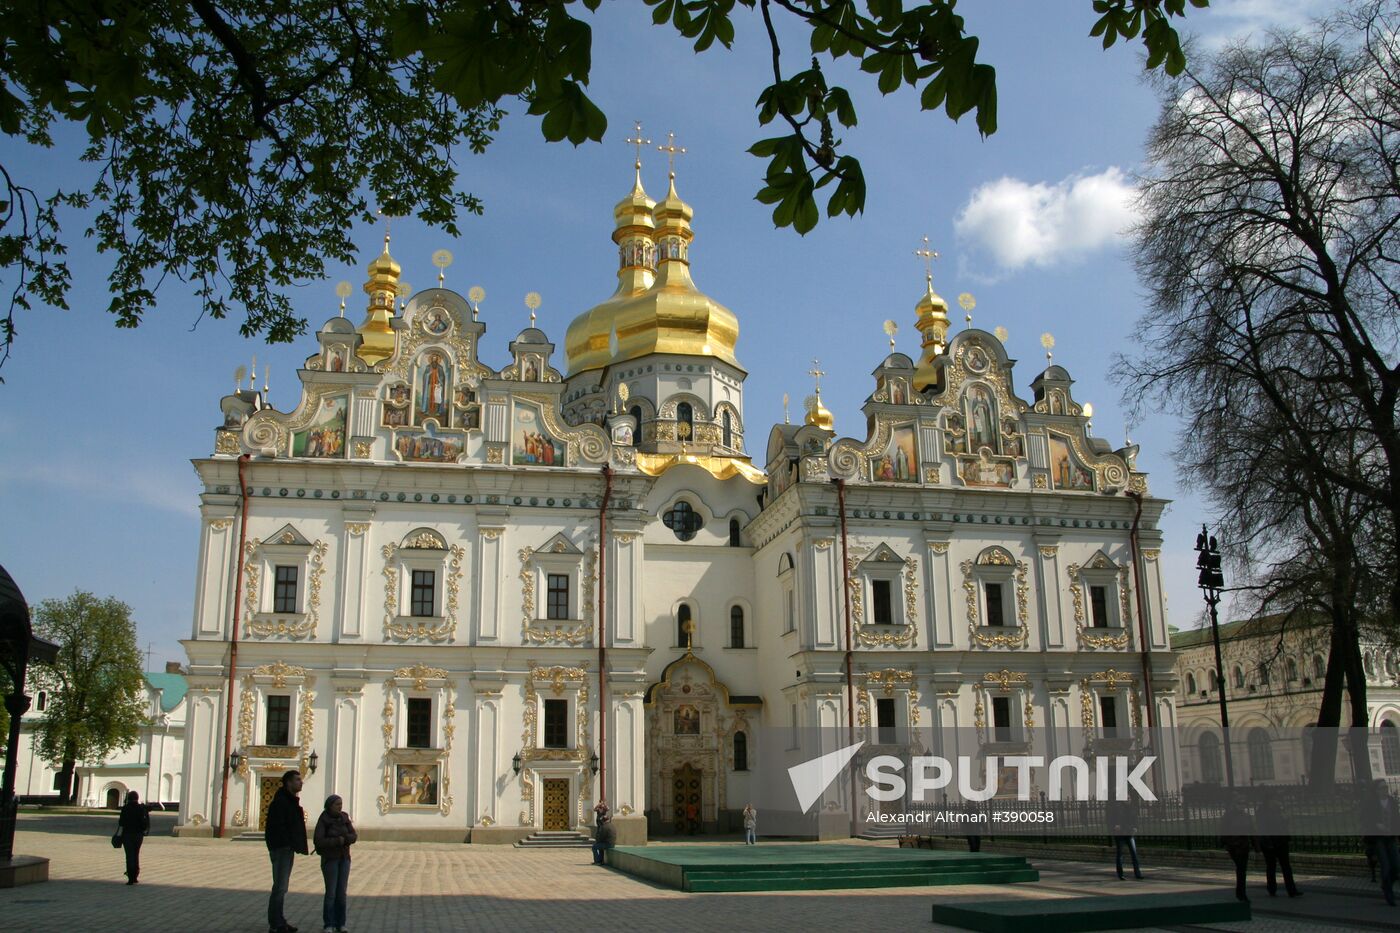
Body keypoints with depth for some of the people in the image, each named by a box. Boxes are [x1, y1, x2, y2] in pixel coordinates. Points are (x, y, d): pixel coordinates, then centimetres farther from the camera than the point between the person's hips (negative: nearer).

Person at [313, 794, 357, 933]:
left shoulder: (344, 818, 4)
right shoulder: (323, 821, -10)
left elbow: (353, 837, -2)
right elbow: (319, 841, -19)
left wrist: (344, 839, -21)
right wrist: (337, 841, -20)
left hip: (344, 859, 4)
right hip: (329, 859, -4)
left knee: (341, 892, 4)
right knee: (331, 893, -6)